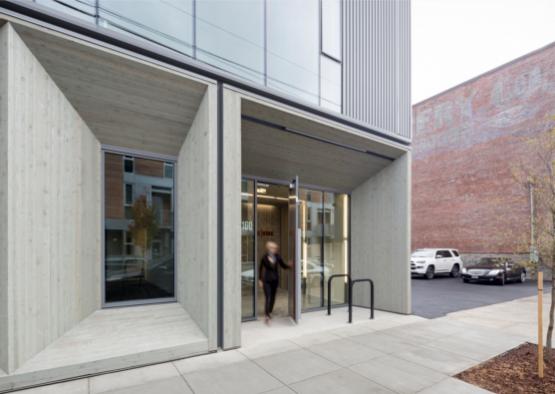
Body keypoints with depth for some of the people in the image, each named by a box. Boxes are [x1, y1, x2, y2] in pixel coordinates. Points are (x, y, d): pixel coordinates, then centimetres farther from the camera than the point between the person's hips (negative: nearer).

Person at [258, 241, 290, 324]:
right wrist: (260, 280, -1)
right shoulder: (265, 257, -12)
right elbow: (260, 268, -2)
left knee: (273, 297, 12)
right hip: (267, 280, -4)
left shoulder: (277, 257, -3)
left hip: (275, 279, 4)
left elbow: (283, 265, 5)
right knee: (268, 298, -11)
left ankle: (269, 312, 30)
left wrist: (290, 266, -13)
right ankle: (266, 316, -8)